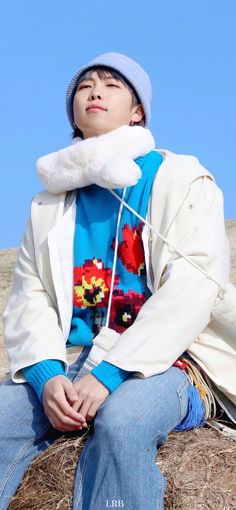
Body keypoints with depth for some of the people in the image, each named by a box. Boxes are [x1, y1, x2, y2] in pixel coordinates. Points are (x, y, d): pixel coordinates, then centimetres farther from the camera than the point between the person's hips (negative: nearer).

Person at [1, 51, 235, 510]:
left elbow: (190, 292, -10)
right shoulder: (51, 203, 16)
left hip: (162, 361, -3)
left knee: (119, 423, -35)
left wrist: (110, 372, -20)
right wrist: (47, 375, -14)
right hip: (70, 361, 4)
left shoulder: (184, 182, 3)